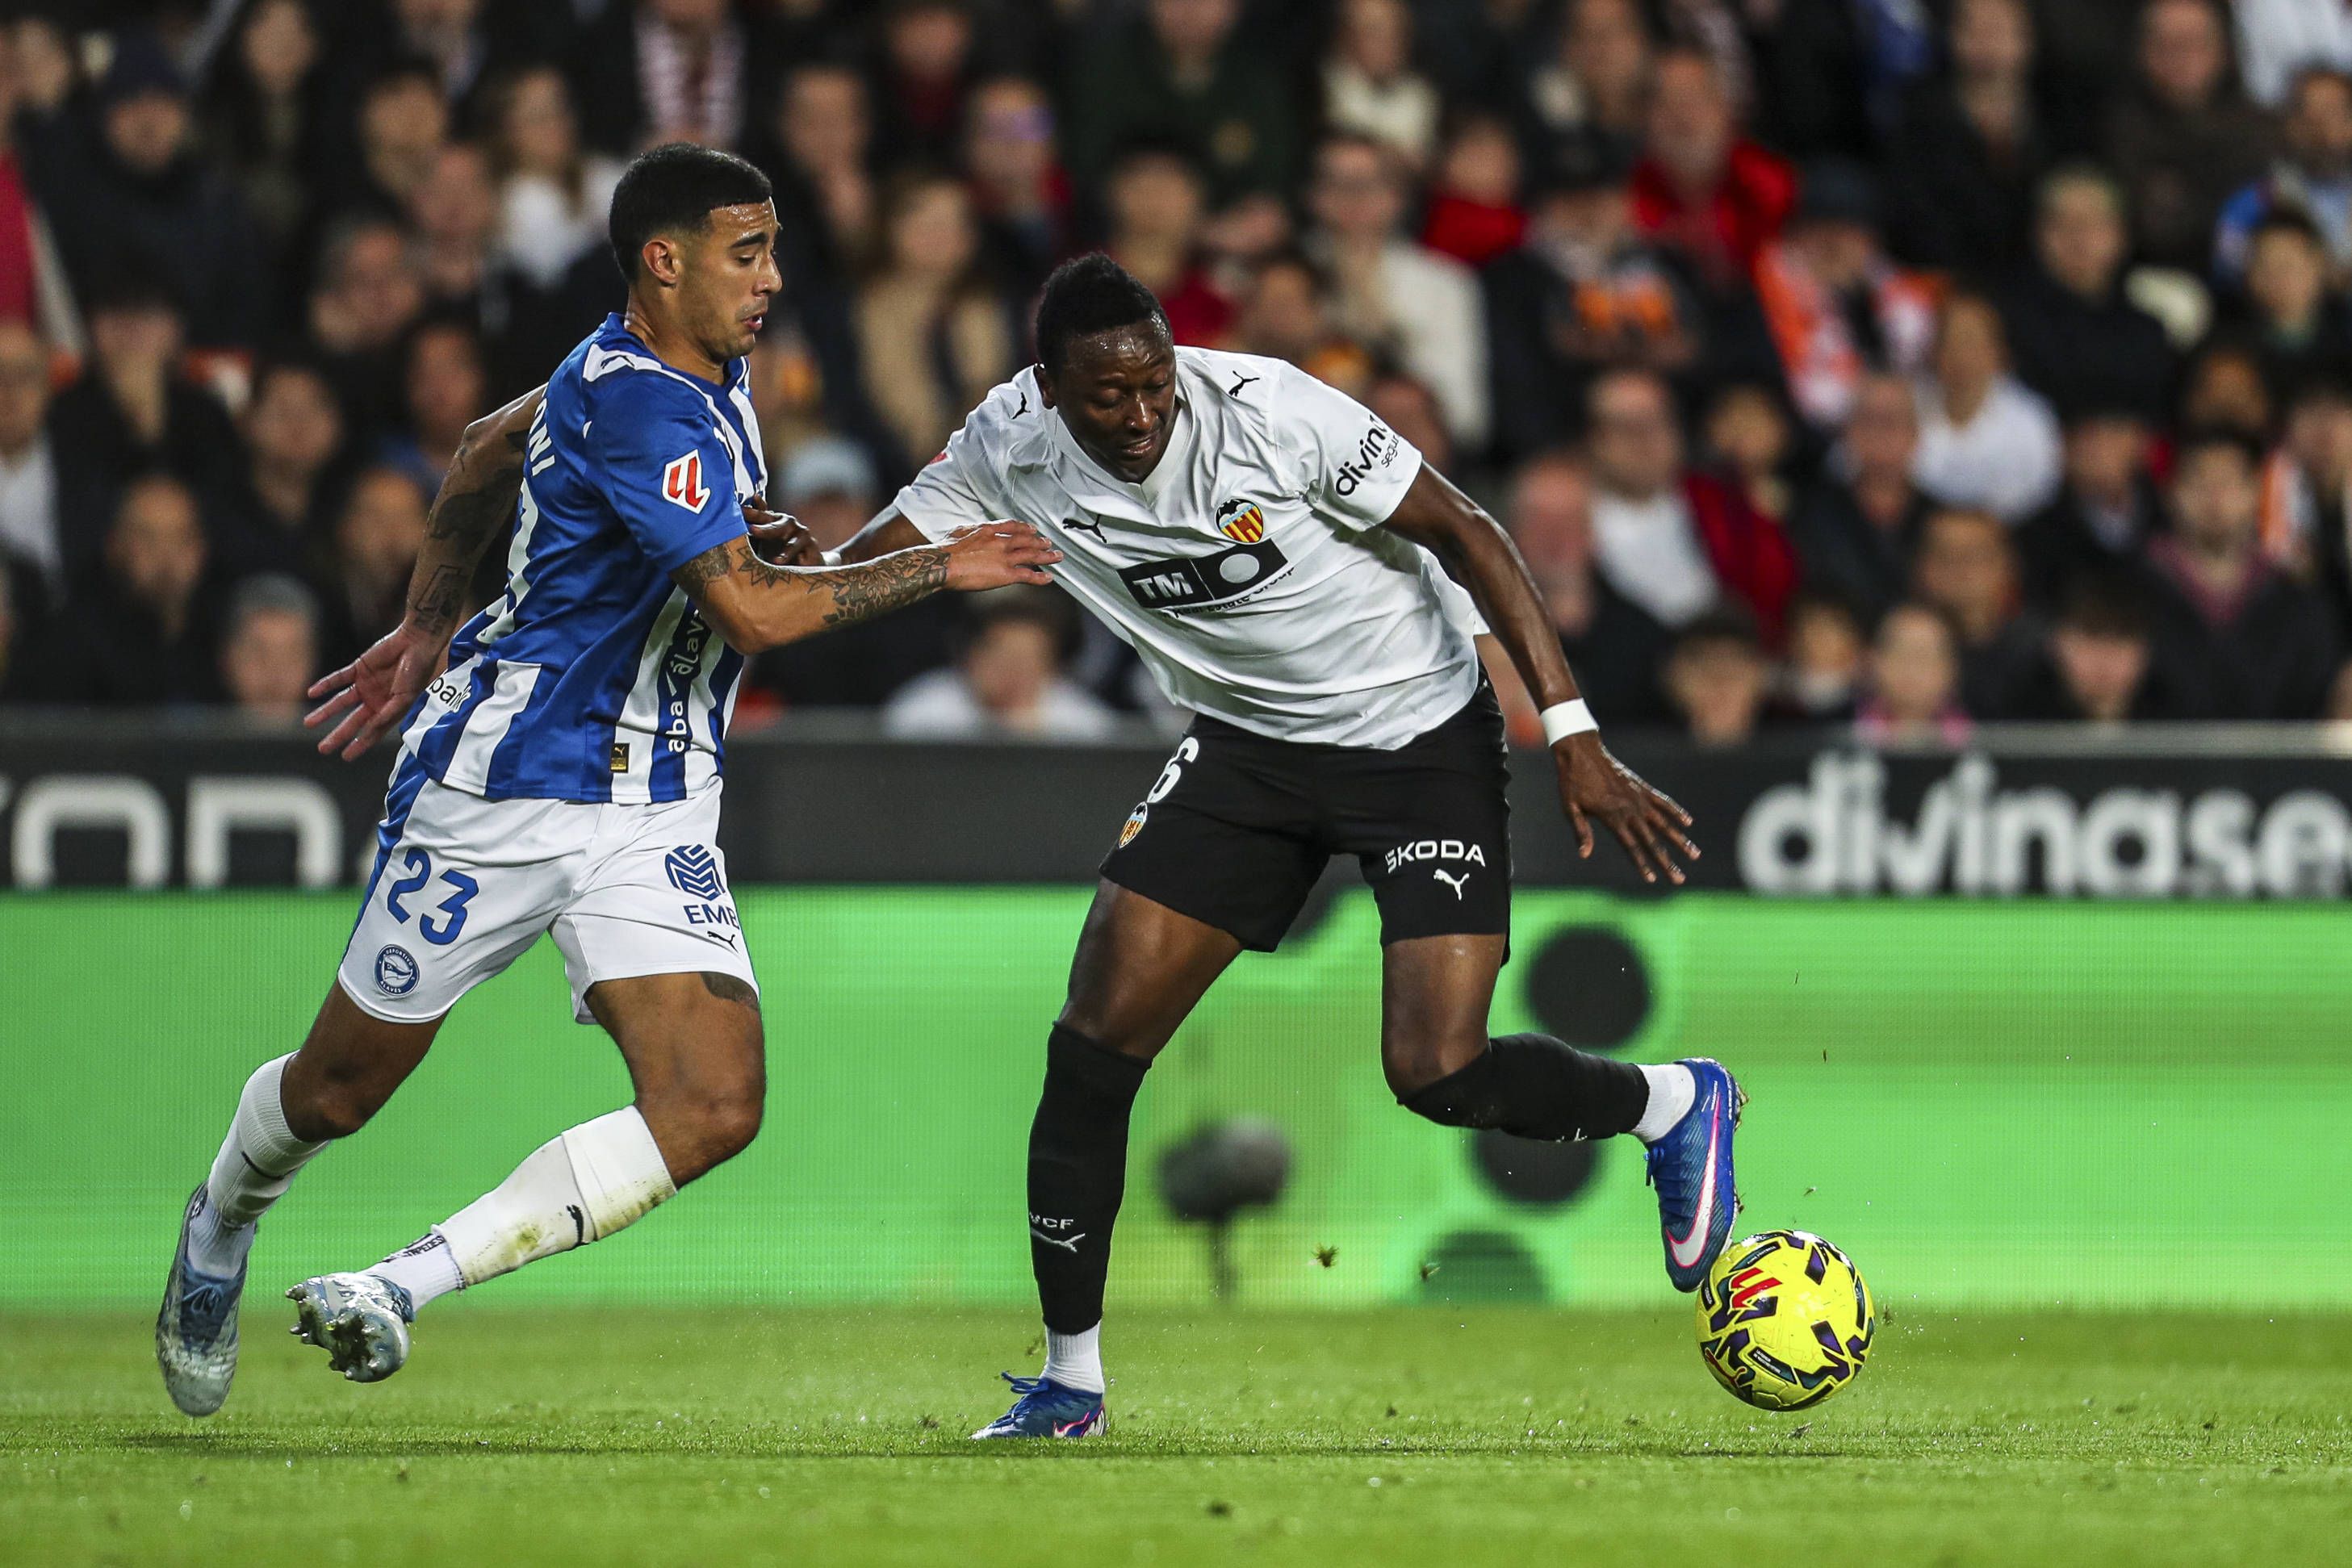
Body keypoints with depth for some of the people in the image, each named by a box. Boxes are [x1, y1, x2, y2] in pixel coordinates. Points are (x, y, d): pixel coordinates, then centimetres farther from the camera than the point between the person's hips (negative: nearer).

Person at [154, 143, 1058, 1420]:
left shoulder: (701, 373, 7)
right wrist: (940, 566, -16)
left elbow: (493, 448, 22)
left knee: (712, 1109, -16)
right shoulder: (634, 404, -21)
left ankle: (400, 1287, -14)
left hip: (653, 813, 7)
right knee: (343, 1087, 9)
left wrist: (427, 626, 28)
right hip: (501, 786, -7)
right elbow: (755, 610, -27)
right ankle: (223, 1223, 43)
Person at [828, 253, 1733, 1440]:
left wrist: (1573, 737, -22)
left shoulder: (1272, 411, -26)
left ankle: (1674, 1107, 13)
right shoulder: (1011, 449, -12)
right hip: (1246, 749, 5)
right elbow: (861, 569, -6)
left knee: (1436, 1075, -17)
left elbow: (1465, 532, -18)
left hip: (1419, 732, -5)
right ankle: (1069, 1377, 9)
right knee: (1093, 1044, -5)